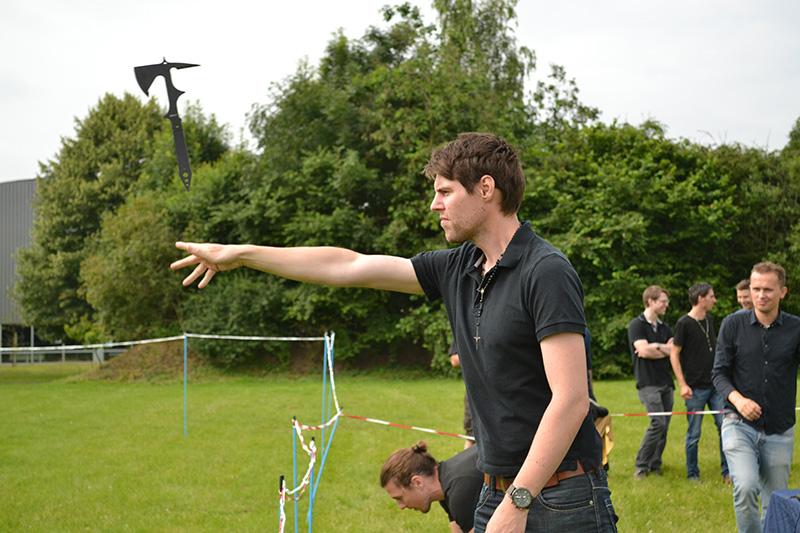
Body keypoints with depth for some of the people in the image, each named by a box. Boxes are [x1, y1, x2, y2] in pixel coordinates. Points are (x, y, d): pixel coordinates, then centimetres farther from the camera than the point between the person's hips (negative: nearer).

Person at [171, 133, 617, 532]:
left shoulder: (547, 272, -14)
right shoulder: (459, 269, 9)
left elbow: (570, 400, -20)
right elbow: (350, 267, 15)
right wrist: (241, 254, 18)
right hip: (498, 496, 7)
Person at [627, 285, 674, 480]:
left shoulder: (664, 328, 17)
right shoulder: (637, 325, -3)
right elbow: (643, 350, -15)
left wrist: (655, 346, -11)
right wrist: (665, 351, -1)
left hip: (665, 382, 7)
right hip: (648, 383, -7)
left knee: (664, 426, 4)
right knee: (658, 423, -17)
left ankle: (655, 465, 14)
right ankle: (641, 466, -8)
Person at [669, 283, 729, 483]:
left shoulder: (710, 320, 11)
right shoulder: (684, 323, -9)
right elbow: (674, 354, -9)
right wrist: (682, 384, -14)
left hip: (715, 385, 6)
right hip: (696, 387, -6)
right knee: (694, 433, 2)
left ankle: (727, 472, 10)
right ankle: (692, 474, 14)